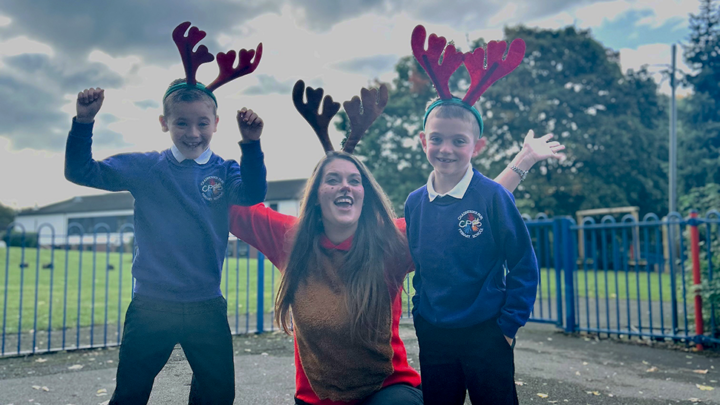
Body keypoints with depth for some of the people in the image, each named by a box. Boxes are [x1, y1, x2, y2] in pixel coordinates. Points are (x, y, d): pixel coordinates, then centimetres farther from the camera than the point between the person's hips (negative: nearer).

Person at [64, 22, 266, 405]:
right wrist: (83, 123, -13)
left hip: (207, 307, 1)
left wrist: (251, 144, -33)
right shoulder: (143, 168, 1)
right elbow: (81, 172, 1)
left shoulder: (224, 171, -1)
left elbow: (253, 193, -19)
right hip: (150, 305, 0)